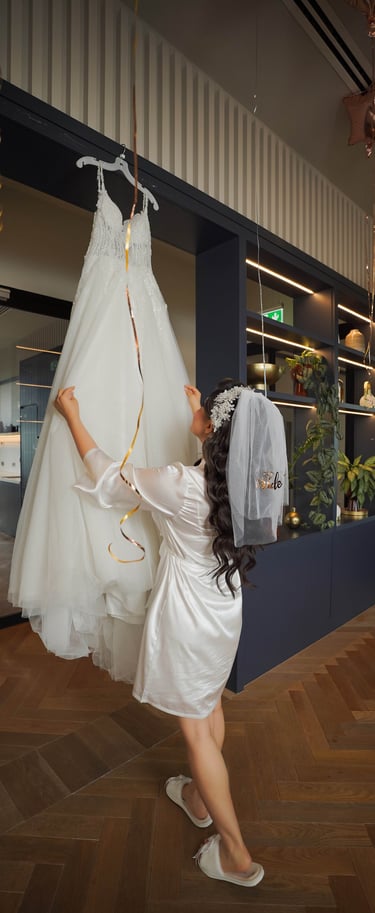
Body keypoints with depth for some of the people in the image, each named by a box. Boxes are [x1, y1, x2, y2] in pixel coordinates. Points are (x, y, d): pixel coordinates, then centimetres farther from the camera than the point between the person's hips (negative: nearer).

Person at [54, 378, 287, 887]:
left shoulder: (182, 486, -31)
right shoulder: (251, 482, -12)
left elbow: (107, 479, -16)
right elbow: (222, 454, 13)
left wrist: (73, 417, -4)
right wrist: (201, 411, 25)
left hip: (188, 618, -7)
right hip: (225, 613, 7)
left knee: (195, 728, 15)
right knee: (210, 707, 27)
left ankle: (237, 856, 34)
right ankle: (199, 799, 53)